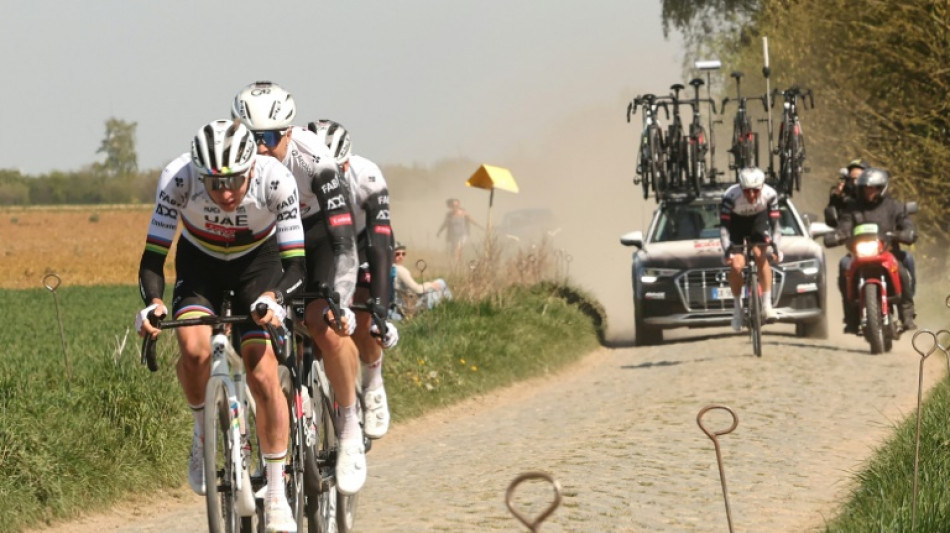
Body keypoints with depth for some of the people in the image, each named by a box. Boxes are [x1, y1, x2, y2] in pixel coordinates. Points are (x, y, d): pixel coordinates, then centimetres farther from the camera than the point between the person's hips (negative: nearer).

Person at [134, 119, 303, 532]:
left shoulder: (276, 180, -33)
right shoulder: (178, 178, -32)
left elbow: (295, 263, -29)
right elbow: (152, 259, -28)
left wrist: (273, 298, -49)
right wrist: (152, 303, -47)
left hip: (258, 264, -1)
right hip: (199, 263, 1)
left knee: (263, 375, -15)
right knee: (194, 350, -28)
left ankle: (276, 497, -4)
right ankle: (203, 434, 3)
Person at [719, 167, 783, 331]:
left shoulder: (769, 194, -30)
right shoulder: (731, 196, -35)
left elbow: (775, 224, -27)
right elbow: (724, 227, -34)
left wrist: (775, 246, -42)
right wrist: (727, 251, -45)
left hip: (758, 219, 1)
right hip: (736, 221, -1)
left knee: (761, 255, -21)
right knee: (736, 265, -14)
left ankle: (767, 304, -18)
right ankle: (737, 307, 6)